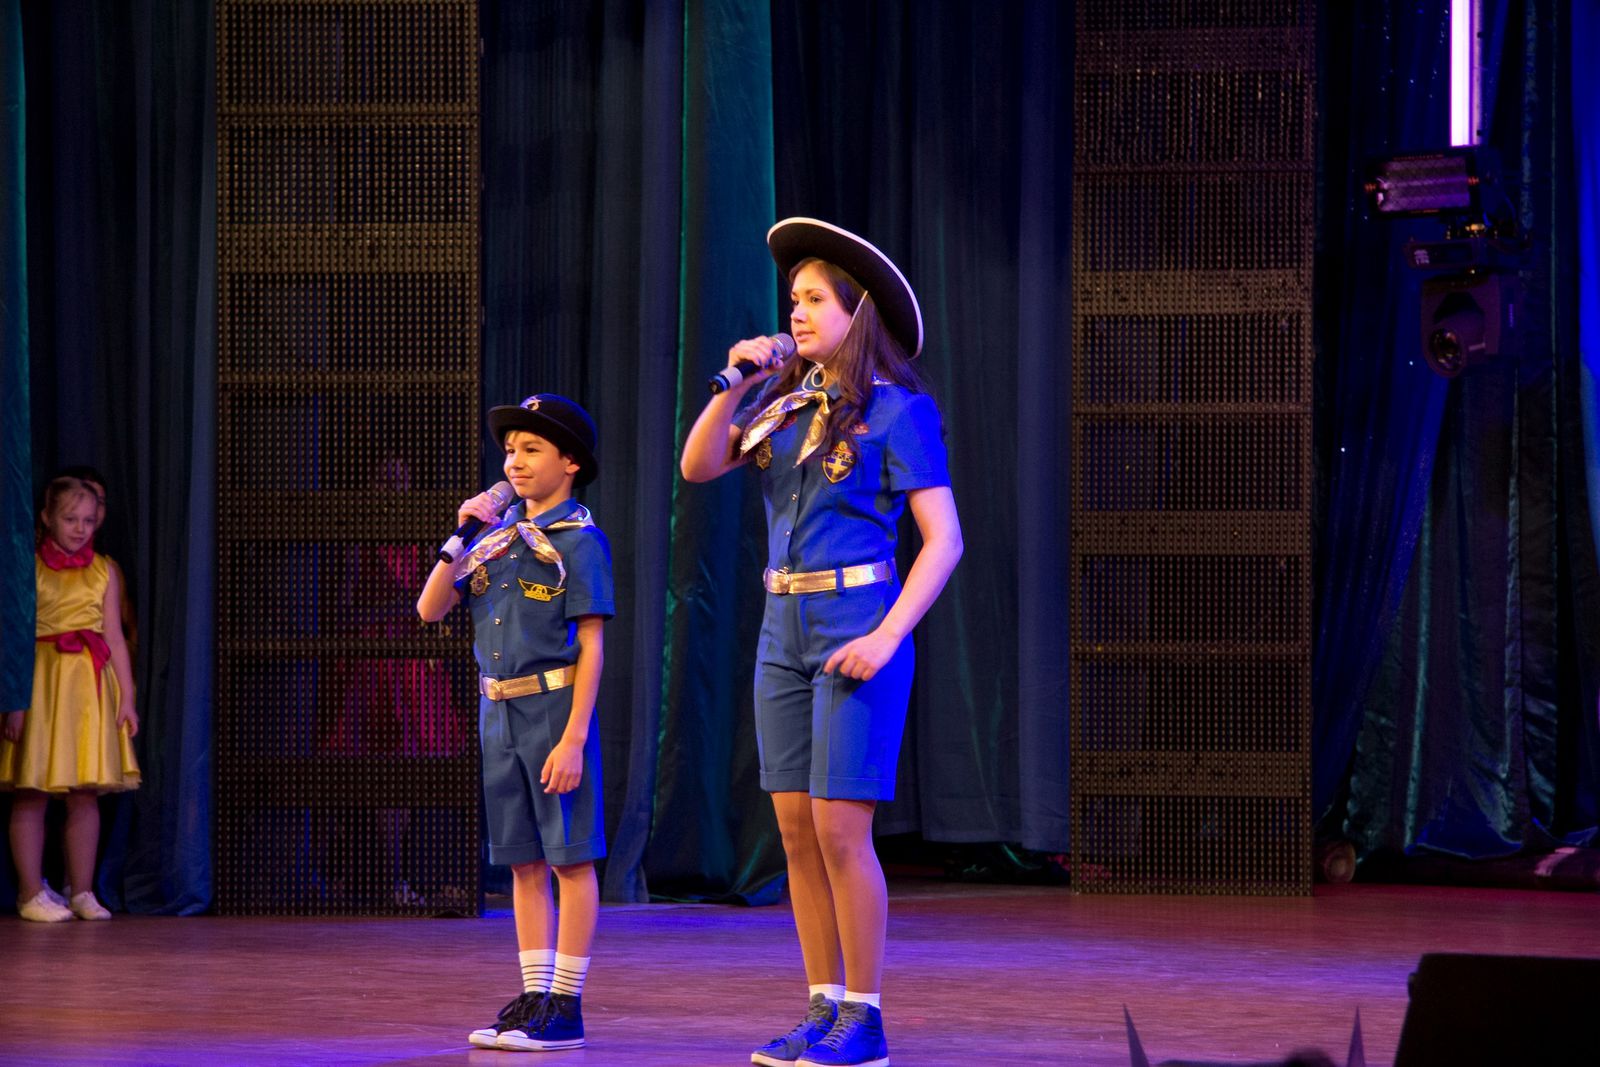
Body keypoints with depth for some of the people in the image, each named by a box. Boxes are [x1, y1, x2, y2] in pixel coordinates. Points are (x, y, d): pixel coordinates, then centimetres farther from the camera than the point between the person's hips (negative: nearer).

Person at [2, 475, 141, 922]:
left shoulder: (103, 571, 11)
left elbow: (114, 636, 10)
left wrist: (127, 697, 3)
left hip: (91, 684, 3)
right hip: (40, 681, -3)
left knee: (86, 794, 3)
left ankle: (82, 892, 9)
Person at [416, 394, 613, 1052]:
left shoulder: (578, 541, -7)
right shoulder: (497, 537, 12)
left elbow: (591, 647, -11)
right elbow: (430, 609, 9)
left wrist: (573, 738, -17)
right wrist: (462, 536, -2)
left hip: (555, 708, -7)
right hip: (499, 712, 7)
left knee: (569, 857, -2)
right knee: (523, 862, 10)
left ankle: (566, 1006, 1)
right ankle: (534, 997, 15)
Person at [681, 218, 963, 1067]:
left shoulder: (897, 412, -7)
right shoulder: (784, 402, 11)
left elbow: (944, 540, -11)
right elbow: (698, 467, 3)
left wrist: (887, 638, -18)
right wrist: (735, 385, -8)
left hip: (858, 628, -7)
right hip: (785, 630, 7)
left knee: (839, 831, -9)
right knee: (796, 831, 6)